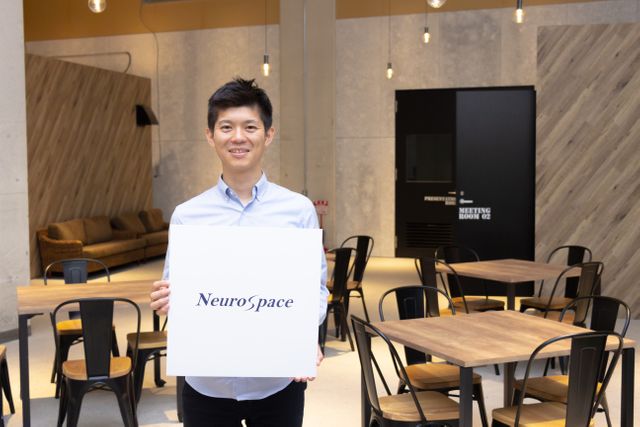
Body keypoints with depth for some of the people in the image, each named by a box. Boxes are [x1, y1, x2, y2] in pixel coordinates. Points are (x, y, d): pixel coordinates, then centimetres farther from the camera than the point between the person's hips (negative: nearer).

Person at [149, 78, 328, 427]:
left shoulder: (299, 210, -2)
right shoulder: (186, 215, 1)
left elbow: (315, 288, 1)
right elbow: (173, 292, 6)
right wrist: (166, 300, -16)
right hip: (207, 385, 1)